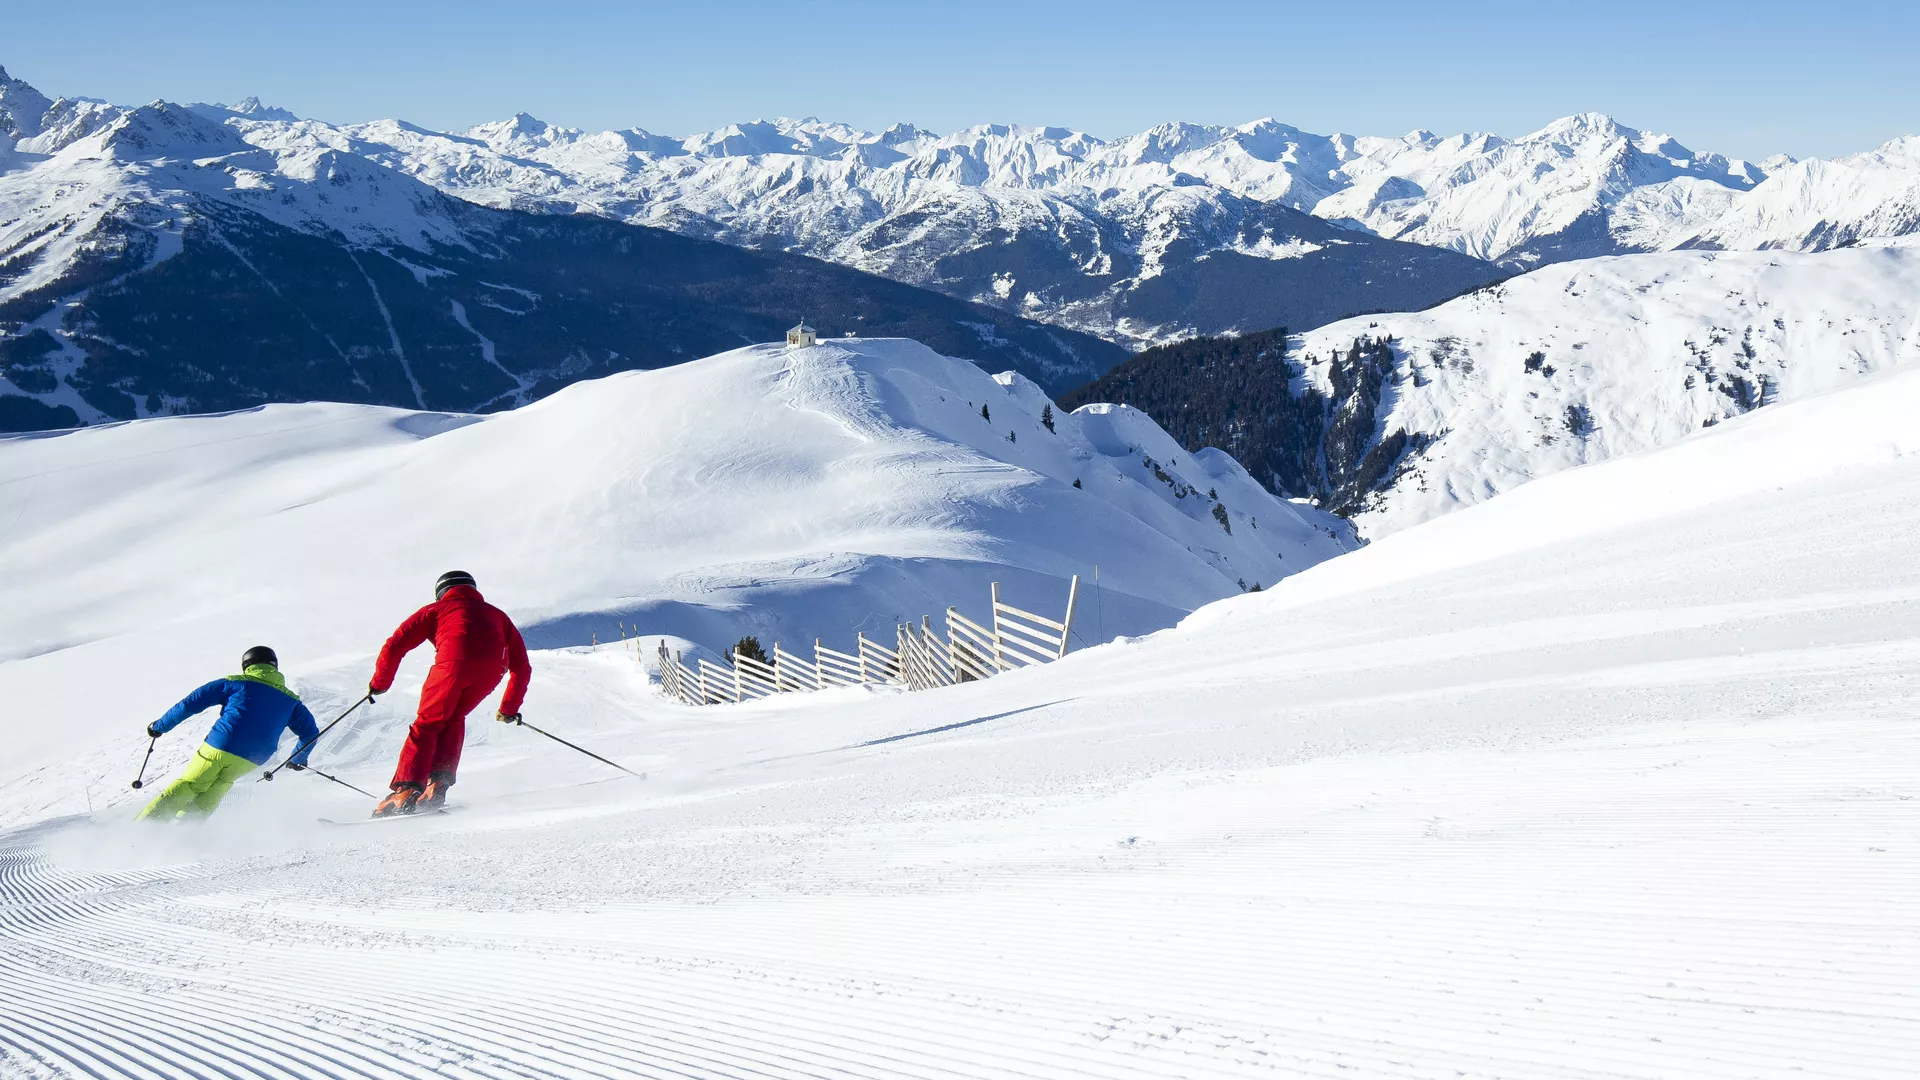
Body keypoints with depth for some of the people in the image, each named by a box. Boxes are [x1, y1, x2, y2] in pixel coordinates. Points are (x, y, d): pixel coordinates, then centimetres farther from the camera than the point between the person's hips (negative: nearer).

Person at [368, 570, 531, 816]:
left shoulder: (437, 609, 31)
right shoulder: (498, 615, 39)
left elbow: (396, 645, 20)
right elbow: (521, 667, 34)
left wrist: (380, 682, 32)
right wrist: (509, 708, 40)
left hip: (453, 662, -3)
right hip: (491, 670, 3)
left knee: (427, 724, 8)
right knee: (453, 719, 24)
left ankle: (407, 791, -7)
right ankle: (439, 782, 8)